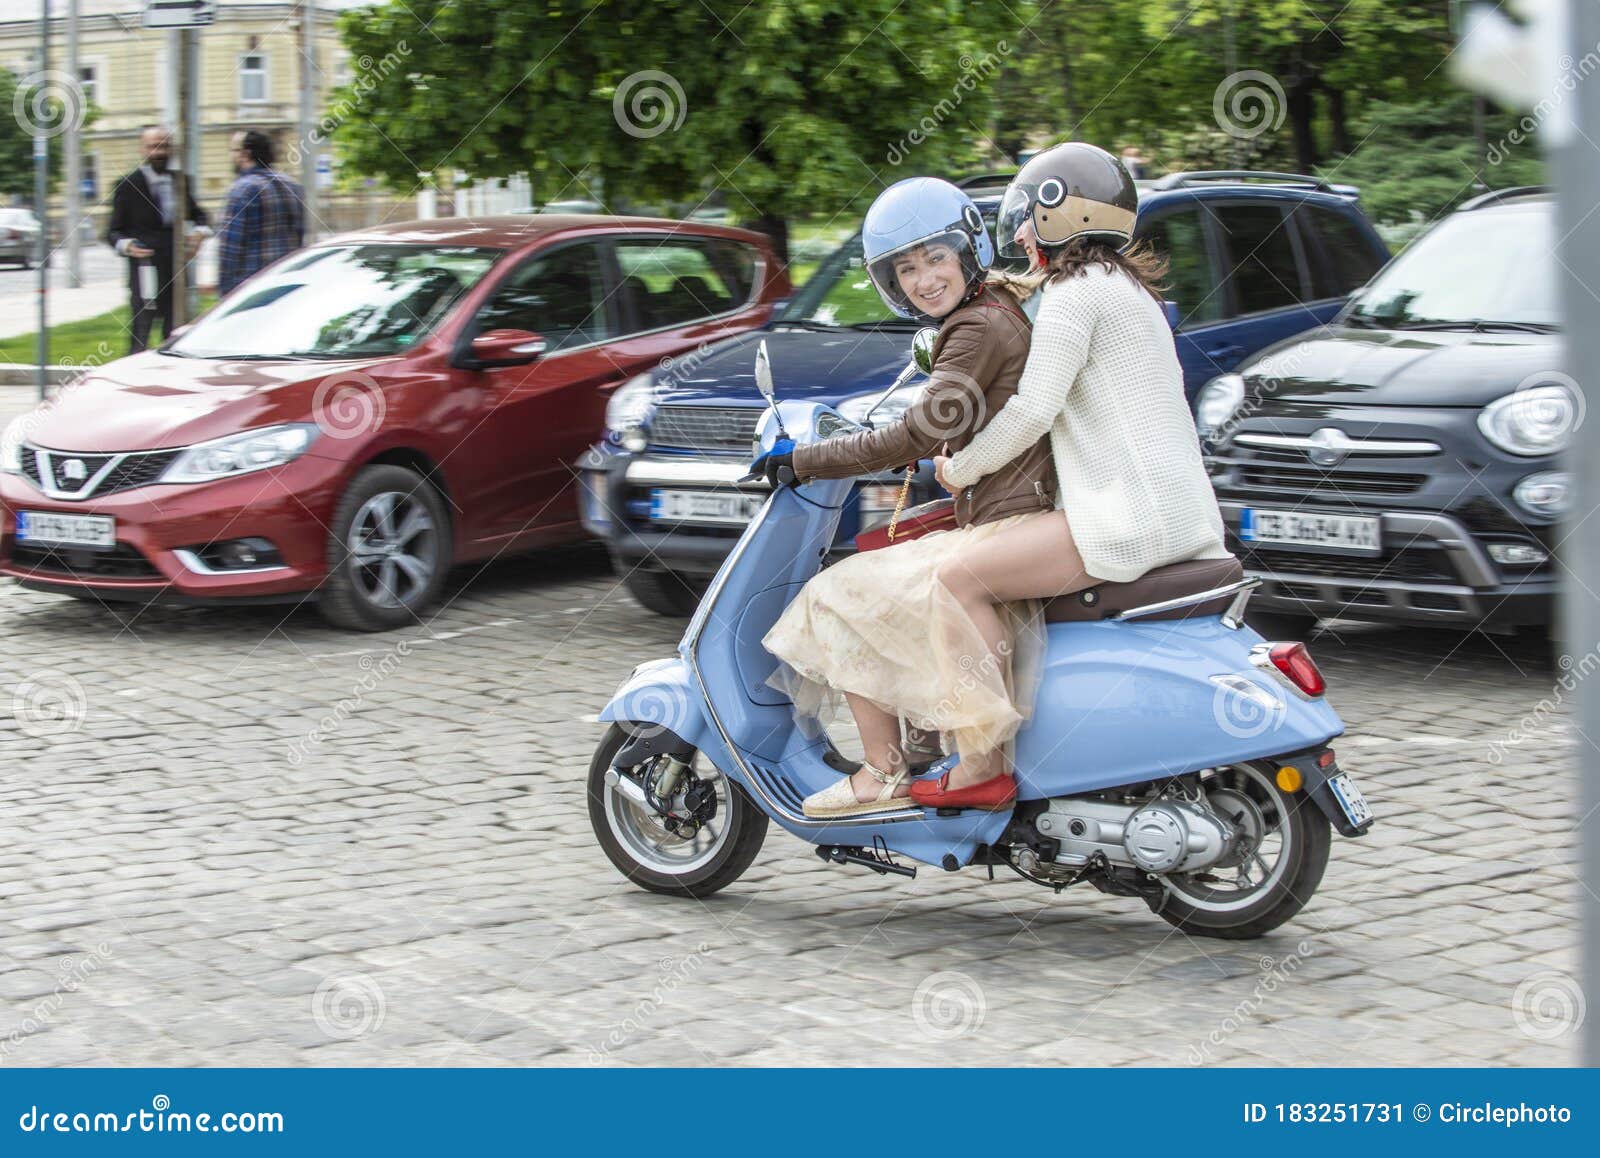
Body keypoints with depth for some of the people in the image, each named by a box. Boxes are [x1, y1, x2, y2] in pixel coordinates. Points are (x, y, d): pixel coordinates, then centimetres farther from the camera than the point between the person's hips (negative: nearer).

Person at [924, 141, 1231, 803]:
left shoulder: (1076, 292, -8)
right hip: (1182, 516, 11)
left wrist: (962, 469, -1)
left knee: (961, 577, -15)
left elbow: (1034, 408, -15)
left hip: (1130, 519, -11)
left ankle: (984, 762, -20)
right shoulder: (1128, 288, 24)